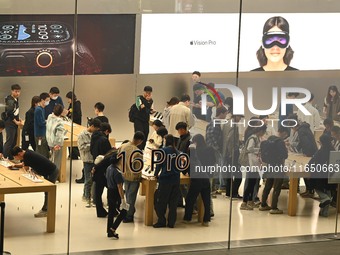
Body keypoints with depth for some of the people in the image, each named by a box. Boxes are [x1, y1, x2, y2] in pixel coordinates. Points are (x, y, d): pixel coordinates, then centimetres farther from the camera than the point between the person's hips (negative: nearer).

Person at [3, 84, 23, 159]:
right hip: (10, 123, -9)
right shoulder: (10, 100, -16)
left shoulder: (16, 99, 12)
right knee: (9, 141, -11)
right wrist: (15, 121, -14)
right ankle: (4, 157, -9)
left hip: (14, 123, 9)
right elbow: (9, 113, -22)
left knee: (13, 142, 12)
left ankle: (11, 158, 19)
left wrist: (18, 119, 6)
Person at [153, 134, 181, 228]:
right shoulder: (177, 152, 6)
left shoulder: (163, 150, -7)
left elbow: (159, 164, -5)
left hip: (165, 179, -5)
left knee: (161, 202, 6)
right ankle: (171, 222, 10)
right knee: (173, 203, 9)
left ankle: (161, 221, 7)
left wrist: (156, 174, 10)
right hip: (176, 180, 5)